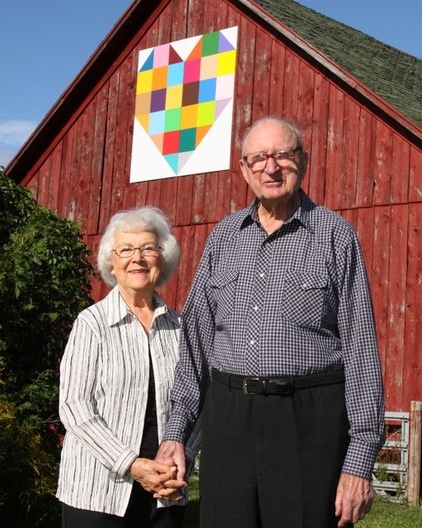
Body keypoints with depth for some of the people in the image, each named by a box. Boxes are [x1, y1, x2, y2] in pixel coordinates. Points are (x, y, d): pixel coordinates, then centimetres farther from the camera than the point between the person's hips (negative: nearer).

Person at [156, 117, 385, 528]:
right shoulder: (224, 236, 11)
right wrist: (176, 431, 8)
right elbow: (196, 338, 13)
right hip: (228, 416, 4)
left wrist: (359, 460, -8)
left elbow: (360, 349, -4)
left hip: (308, 420, -3)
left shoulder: (334, 234, -1)